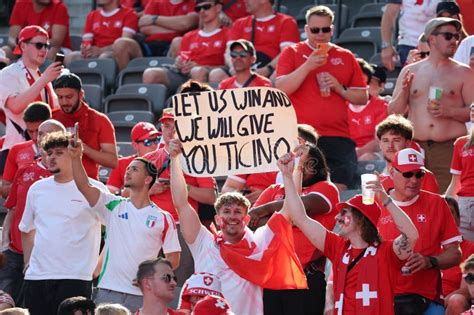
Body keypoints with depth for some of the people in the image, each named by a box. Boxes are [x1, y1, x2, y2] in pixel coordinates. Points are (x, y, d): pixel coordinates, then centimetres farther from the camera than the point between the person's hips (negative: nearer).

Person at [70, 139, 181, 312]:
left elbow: (173, 259, 6)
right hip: (107, 291, 2)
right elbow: (84, 185, -4)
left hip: (141, 296, -2)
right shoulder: (114, 206, 8)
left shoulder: (163, 218, 3)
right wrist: (76, 157, -18)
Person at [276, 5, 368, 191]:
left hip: (339, 138, 2)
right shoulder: (292, 53, 8)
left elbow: (362, 98, 16)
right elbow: (281, 88, -6)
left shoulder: (346, 57, 15)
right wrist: (308, 66, -15)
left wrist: (340, 88, -3)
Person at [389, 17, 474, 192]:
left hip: (450, 149, -2)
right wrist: (403, 93, -6)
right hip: (415, 148, 2)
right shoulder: (410, 71, 13)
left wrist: (448, 111, -12)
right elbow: (393, 112, 13)